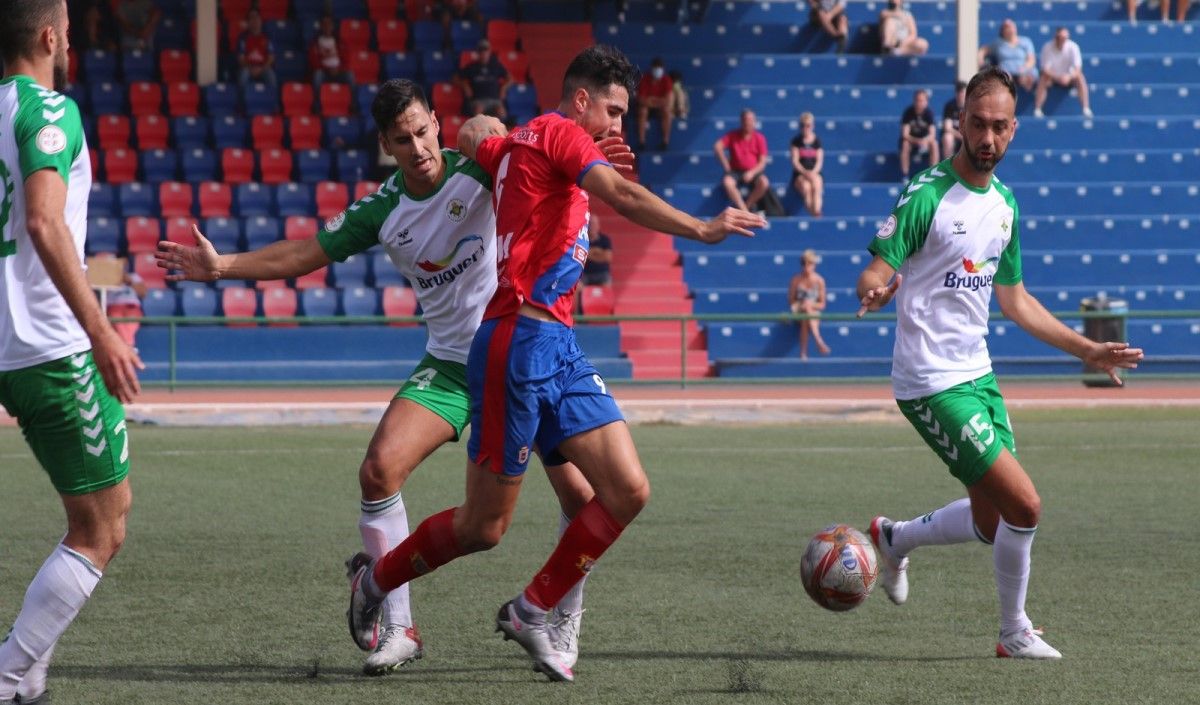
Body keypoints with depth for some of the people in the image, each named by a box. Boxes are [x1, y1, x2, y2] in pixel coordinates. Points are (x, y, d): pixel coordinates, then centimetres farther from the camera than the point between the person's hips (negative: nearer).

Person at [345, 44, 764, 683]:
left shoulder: (518, 143, 20)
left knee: (628, 491, -3)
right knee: (484, 526, -2)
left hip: (557, 348, 10)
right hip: (521, 339, -10)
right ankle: (375, 580, 21)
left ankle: (532, 612, 8)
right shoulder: (561, 133, -6)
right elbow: (621, 196, -22)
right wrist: (701, 230, -27)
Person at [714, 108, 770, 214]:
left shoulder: (759, 138, 3)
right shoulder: (733, 135, 4)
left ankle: (747, 205, -15)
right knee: (727, 182, -34)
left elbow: (762, 162, -2)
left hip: (753, 172, 0)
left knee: (764, 182, -33)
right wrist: (726, 165, -11)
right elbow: (717, 146, -6)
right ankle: (744, 209, -33)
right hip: (736, 172, 0)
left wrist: (752, 173, -19)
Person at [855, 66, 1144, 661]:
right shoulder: (927, 194, -14)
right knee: (1023, 505, -12)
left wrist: (1086, 350, 19)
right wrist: (877, 290, -41)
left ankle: (893, 538, 37)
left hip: (976, 373, 8)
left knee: (991, 523, 11)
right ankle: (1015, 633, 9)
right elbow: (875, 272, -17)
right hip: (931, 383, -8)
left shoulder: (1004, 203, 10)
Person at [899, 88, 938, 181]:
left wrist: (925, 140, -44)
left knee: (934, 143, -30)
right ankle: (904, 176, -29)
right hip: (911, 139, -1)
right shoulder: (908, 112, -18)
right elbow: (905, 134, -22)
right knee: (905, 144, -34)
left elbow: (932, 134, -21)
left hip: (925, 139, 1)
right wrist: (918, 141, -39)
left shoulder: (929, 112, -15)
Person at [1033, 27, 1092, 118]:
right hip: (1053, 76, 0)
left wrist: (1069, 76, -42)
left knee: (1080, 78, -30)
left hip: (1069, 77, 0)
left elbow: (1077, 69, -21)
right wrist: (1058, 77, -37)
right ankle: (1037, 110, -33)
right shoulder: (1048, 47, -16)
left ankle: (1086, 109, -32)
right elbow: (1045, 70, -19)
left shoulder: (1073, 47, -16)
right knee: (1043, 79, -31)